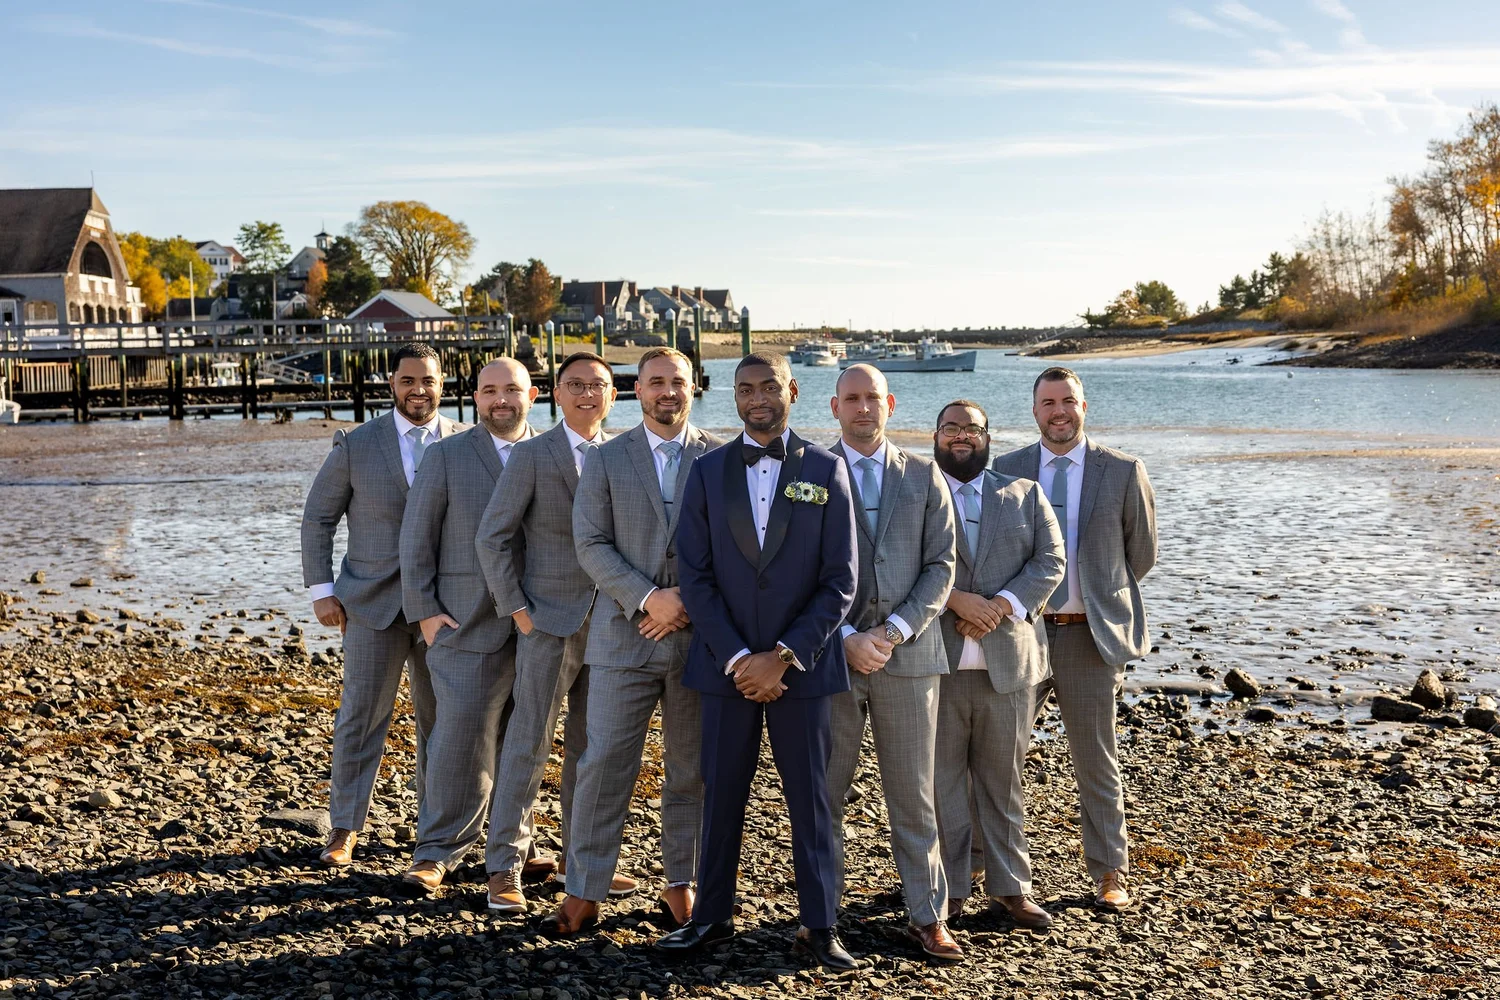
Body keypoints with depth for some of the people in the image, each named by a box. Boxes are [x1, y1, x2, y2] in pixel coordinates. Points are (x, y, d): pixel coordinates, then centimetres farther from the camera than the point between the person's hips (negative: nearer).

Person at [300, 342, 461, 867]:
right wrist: (321, 591, -2)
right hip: (374, 601, -1)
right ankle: (344, 829, 13)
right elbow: (318, 518, 5)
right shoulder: (356, 445, 0)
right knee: (361, 716, 1)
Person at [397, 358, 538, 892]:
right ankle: (438, 852, 7)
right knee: (460, 738, -5)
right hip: (468, 626, -3)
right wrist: (424, 609, -4)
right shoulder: (445, 456, 3)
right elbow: (416, 538, 2)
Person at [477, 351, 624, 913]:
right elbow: (493, 537, -4)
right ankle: (504, 867, 6)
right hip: (550, 619, -4)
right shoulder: (532, 455, -3)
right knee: (528, 742, -2)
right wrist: (517, 608, -8)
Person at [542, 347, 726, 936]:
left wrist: (691, 602, -9)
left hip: (700, 638, 1)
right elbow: (591, 544, -3)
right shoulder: (606, 461, 5)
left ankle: (681, 884, 23)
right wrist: (649, 599, -14)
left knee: (692, 769, 9)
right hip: (624, 636, -1)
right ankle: (584, 892, 9)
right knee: (604, 766, -1)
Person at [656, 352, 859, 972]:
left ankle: (818, 926, 16)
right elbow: (694, 575, 0)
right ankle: (712, 916, 23)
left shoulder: (825, 471, 1)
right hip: (727, 662, 1)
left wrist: (783, 657, -11)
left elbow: (840, 582, -3)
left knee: (811, 797, 6)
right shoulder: (708, 472, 5)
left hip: (802, 664, -1)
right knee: (721, 793, 9)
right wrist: (737, 657, -10)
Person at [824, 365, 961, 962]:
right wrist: (846, 637, -11)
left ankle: (927, 917, 16)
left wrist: (893, 631, -9)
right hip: (830, 656, -1)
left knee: (913, 796, 6)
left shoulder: (924, 476, 9)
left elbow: (940, 566, 3)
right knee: (824, 794, 6)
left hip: (908, 654, 1)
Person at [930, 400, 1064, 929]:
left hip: (1008, 661, 2)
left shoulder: (1025, 494, 14)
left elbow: (1050, 561, 4)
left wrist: (1002, 605, -11)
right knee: (941, 781, 3)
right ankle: (948, 890, 14)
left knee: (1004, 780, 9)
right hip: (936, 661, -2)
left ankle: (1009, 887, 19)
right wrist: (957, 600, -17)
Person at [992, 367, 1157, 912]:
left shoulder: (1123, 472, -1)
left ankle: (1110, 875, 19)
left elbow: (1142, 554, 7)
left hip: (1089, 635, -2)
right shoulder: (1005, 471, 4)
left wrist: (1101, 591, 12)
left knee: (1096, 761, 7)